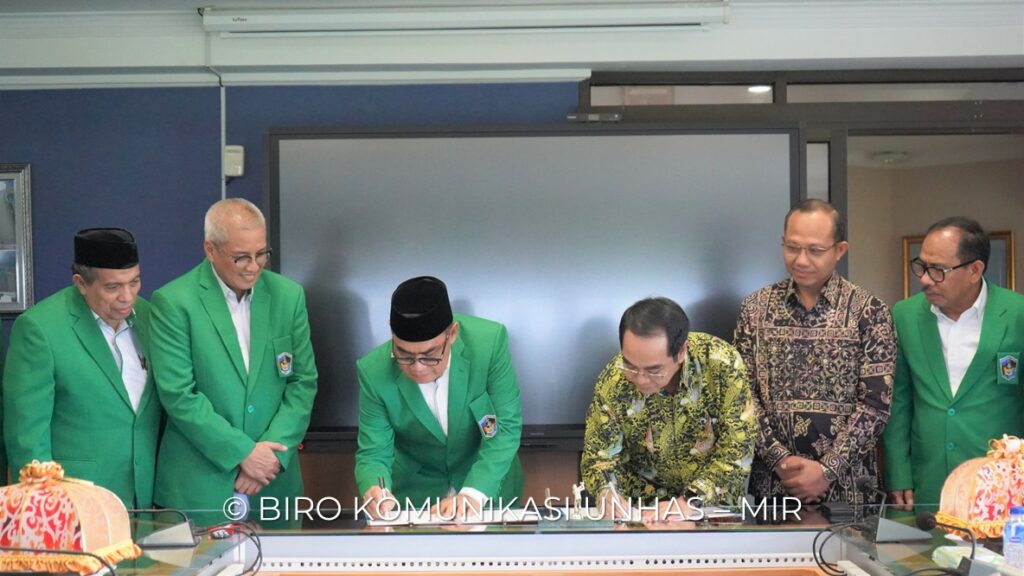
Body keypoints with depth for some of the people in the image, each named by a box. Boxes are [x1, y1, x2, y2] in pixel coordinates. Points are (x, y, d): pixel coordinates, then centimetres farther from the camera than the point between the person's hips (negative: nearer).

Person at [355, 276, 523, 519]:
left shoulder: (490, 342, -21)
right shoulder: (374, 372, -18)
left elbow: (506, 426, -16)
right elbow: (373, 454, -11)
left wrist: (473, 493, -29)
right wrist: (374, 491, -32)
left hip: (487, 483, 1)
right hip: (414, 492, 0)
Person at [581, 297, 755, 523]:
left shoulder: (722, 363, -21)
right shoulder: (612, 382, -16)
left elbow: (737, 447, -16)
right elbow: (598, 455, -4)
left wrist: (689, 501, -27)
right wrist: (607, 493, -25)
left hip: (717, 497, 0)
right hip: (642, 504, 0)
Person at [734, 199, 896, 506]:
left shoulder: (869, 311, -3)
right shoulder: (755, 307, 2)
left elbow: (875, 404, -8)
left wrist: (828, 471, -15)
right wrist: (781, 459, -11)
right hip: (771, 482, 2)